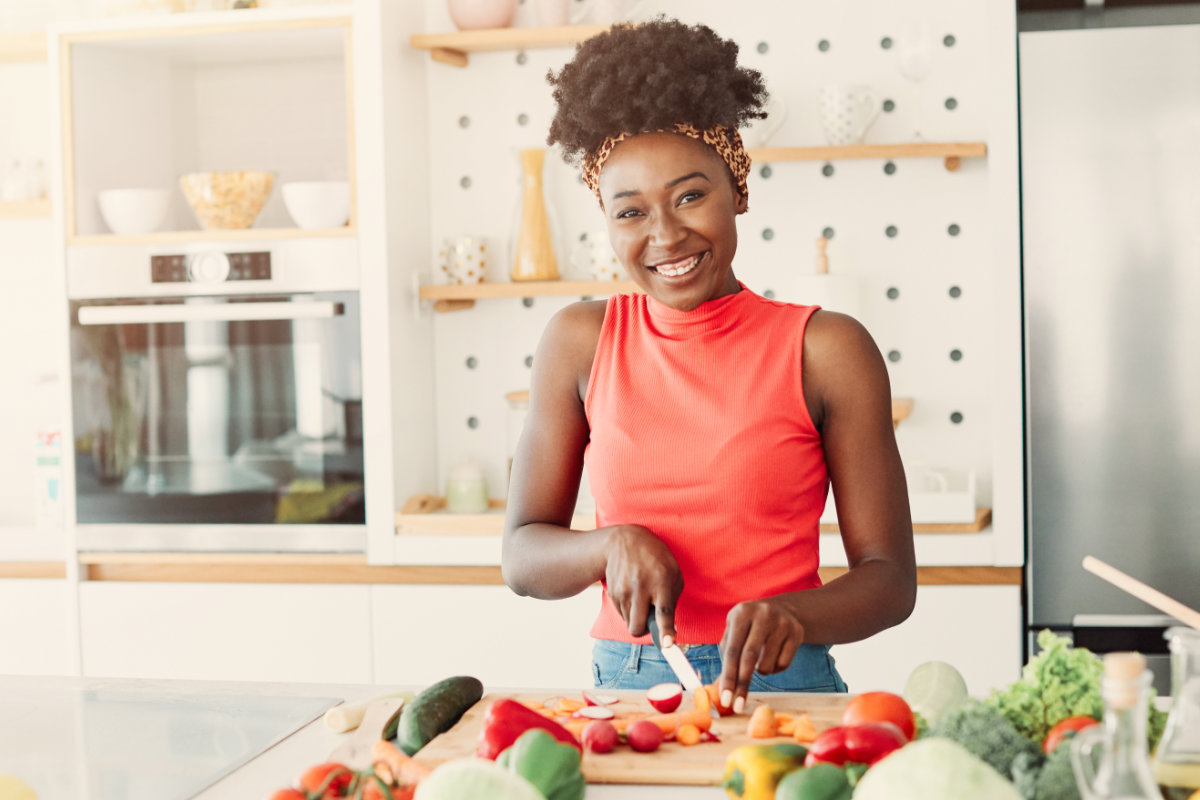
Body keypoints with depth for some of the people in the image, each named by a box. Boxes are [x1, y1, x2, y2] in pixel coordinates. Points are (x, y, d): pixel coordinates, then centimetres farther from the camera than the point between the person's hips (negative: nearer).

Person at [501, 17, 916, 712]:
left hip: (781, 687, -3)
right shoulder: (581, 341, 7)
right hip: (622, 684, 3)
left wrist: (792, 617, -19)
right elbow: (522, 557, 10)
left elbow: (891, 578, 1)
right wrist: (613, 544, -11)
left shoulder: (827, 349, 0)